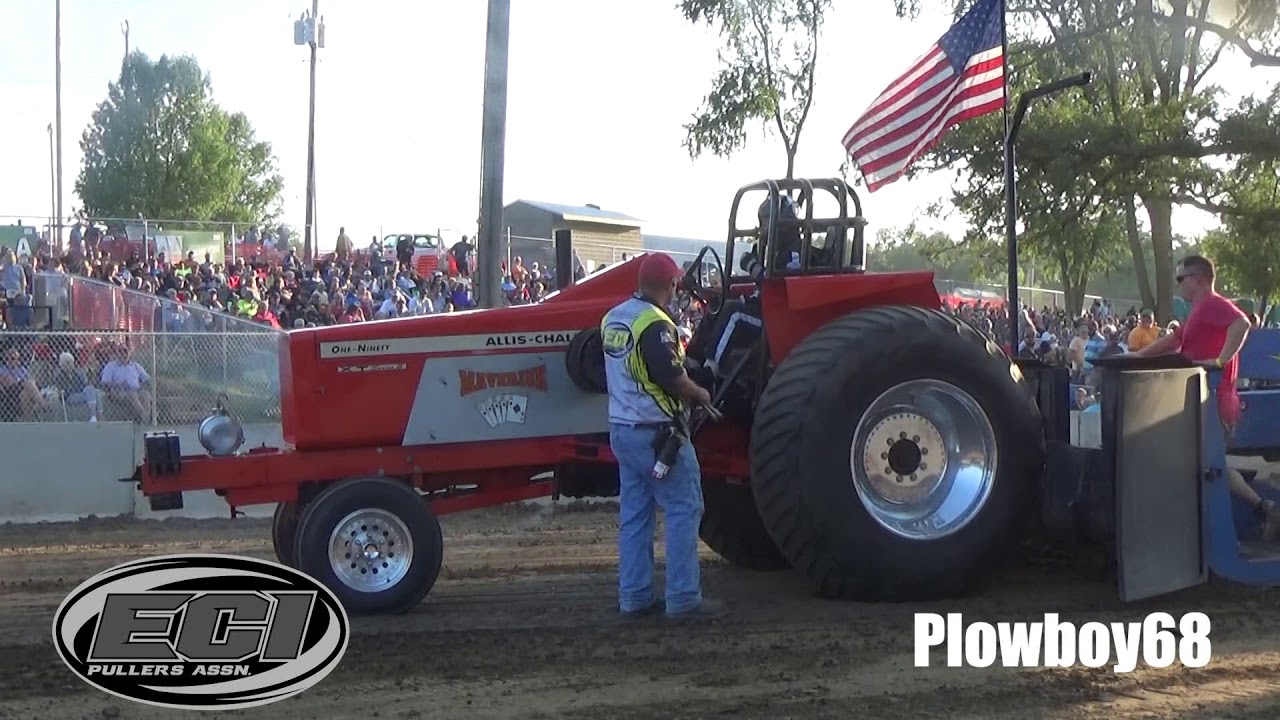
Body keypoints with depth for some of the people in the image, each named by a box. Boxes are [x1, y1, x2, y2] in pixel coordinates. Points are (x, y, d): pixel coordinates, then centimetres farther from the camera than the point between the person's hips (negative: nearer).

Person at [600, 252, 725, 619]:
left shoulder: (613, 318, 9)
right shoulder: (655, 324, -18)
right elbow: (672, 378, -22)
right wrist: (699, 394, -3)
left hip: (622, 429, 9)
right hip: (657, 433, -9)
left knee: (634, 514, 11)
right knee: (683, 511, -1)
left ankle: (634, 596, 14)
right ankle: (683, 599, -1)